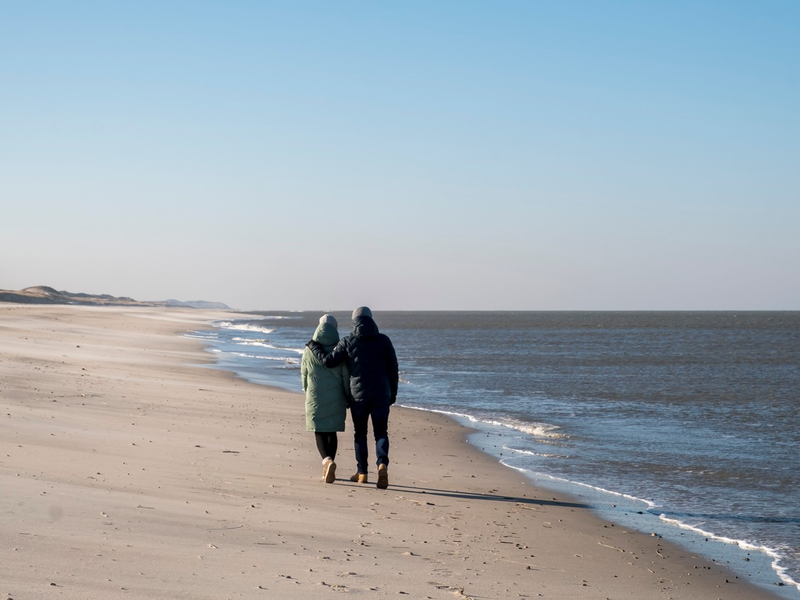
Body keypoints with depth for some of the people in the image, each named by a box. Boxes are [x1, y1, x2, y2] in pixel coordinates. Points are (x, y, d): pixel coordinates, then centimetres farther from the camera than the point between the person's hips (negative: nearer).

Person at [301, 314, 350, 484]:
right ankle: (328, 469, 17)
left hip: (315, 397, -1)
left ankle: (327, 461, -21)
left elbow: (304, 374, 8)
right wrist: (349, 399, 4)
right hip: (335, 397, 1)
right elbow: (346, 376, -5)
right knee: (332, 431, 14)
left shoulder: (310, 350, -1)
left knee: (319, 432, 4)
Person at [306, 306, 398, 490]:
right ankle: (382, 464, -23)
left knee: (360, 433, 14)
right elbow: (393, 369, 4)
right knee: (381, 433, 2)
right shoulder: (383, 340, 1)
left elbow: (328, 361, -3)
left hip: (358, 396, 0)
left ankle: (362, 472, 18)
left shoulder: (348, 342, -3)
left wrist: (314, 347, 15)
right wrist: (393, 393, 14)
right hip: (381, 395, 0)